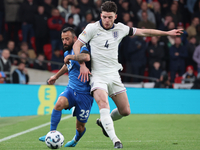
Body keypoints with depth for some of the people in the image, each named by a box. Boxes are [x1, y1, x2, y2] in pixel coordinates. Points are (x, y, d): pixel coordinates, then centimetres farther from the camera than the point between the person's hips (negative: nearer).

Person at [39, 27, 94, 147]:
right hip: (71, 89, 5)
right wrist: (56, 76, 44)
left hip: (84, 93, -5)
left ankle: (76, 140, 38)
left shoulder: (81, 49, -14)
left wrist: (71, 56, -34)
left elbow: (87, 57, -40)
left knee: (80, 127, 3)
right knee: (59, 103, -30)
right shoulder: (67, 53, 10)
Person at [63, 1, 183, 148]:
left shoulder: (120, 29, 4)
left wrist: (167, 33, 16)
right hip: (97, 75, -5)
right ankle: (115, 140, -29)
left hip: (114, 75, 5)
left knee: (125, 111, 5)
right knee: (104, 105, -27)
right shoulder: (92, 28, -6)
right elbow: (77, 45, -2)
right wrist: (82, 65, -14)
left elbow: (143, 32, 13)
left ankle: (104, 122, 34)